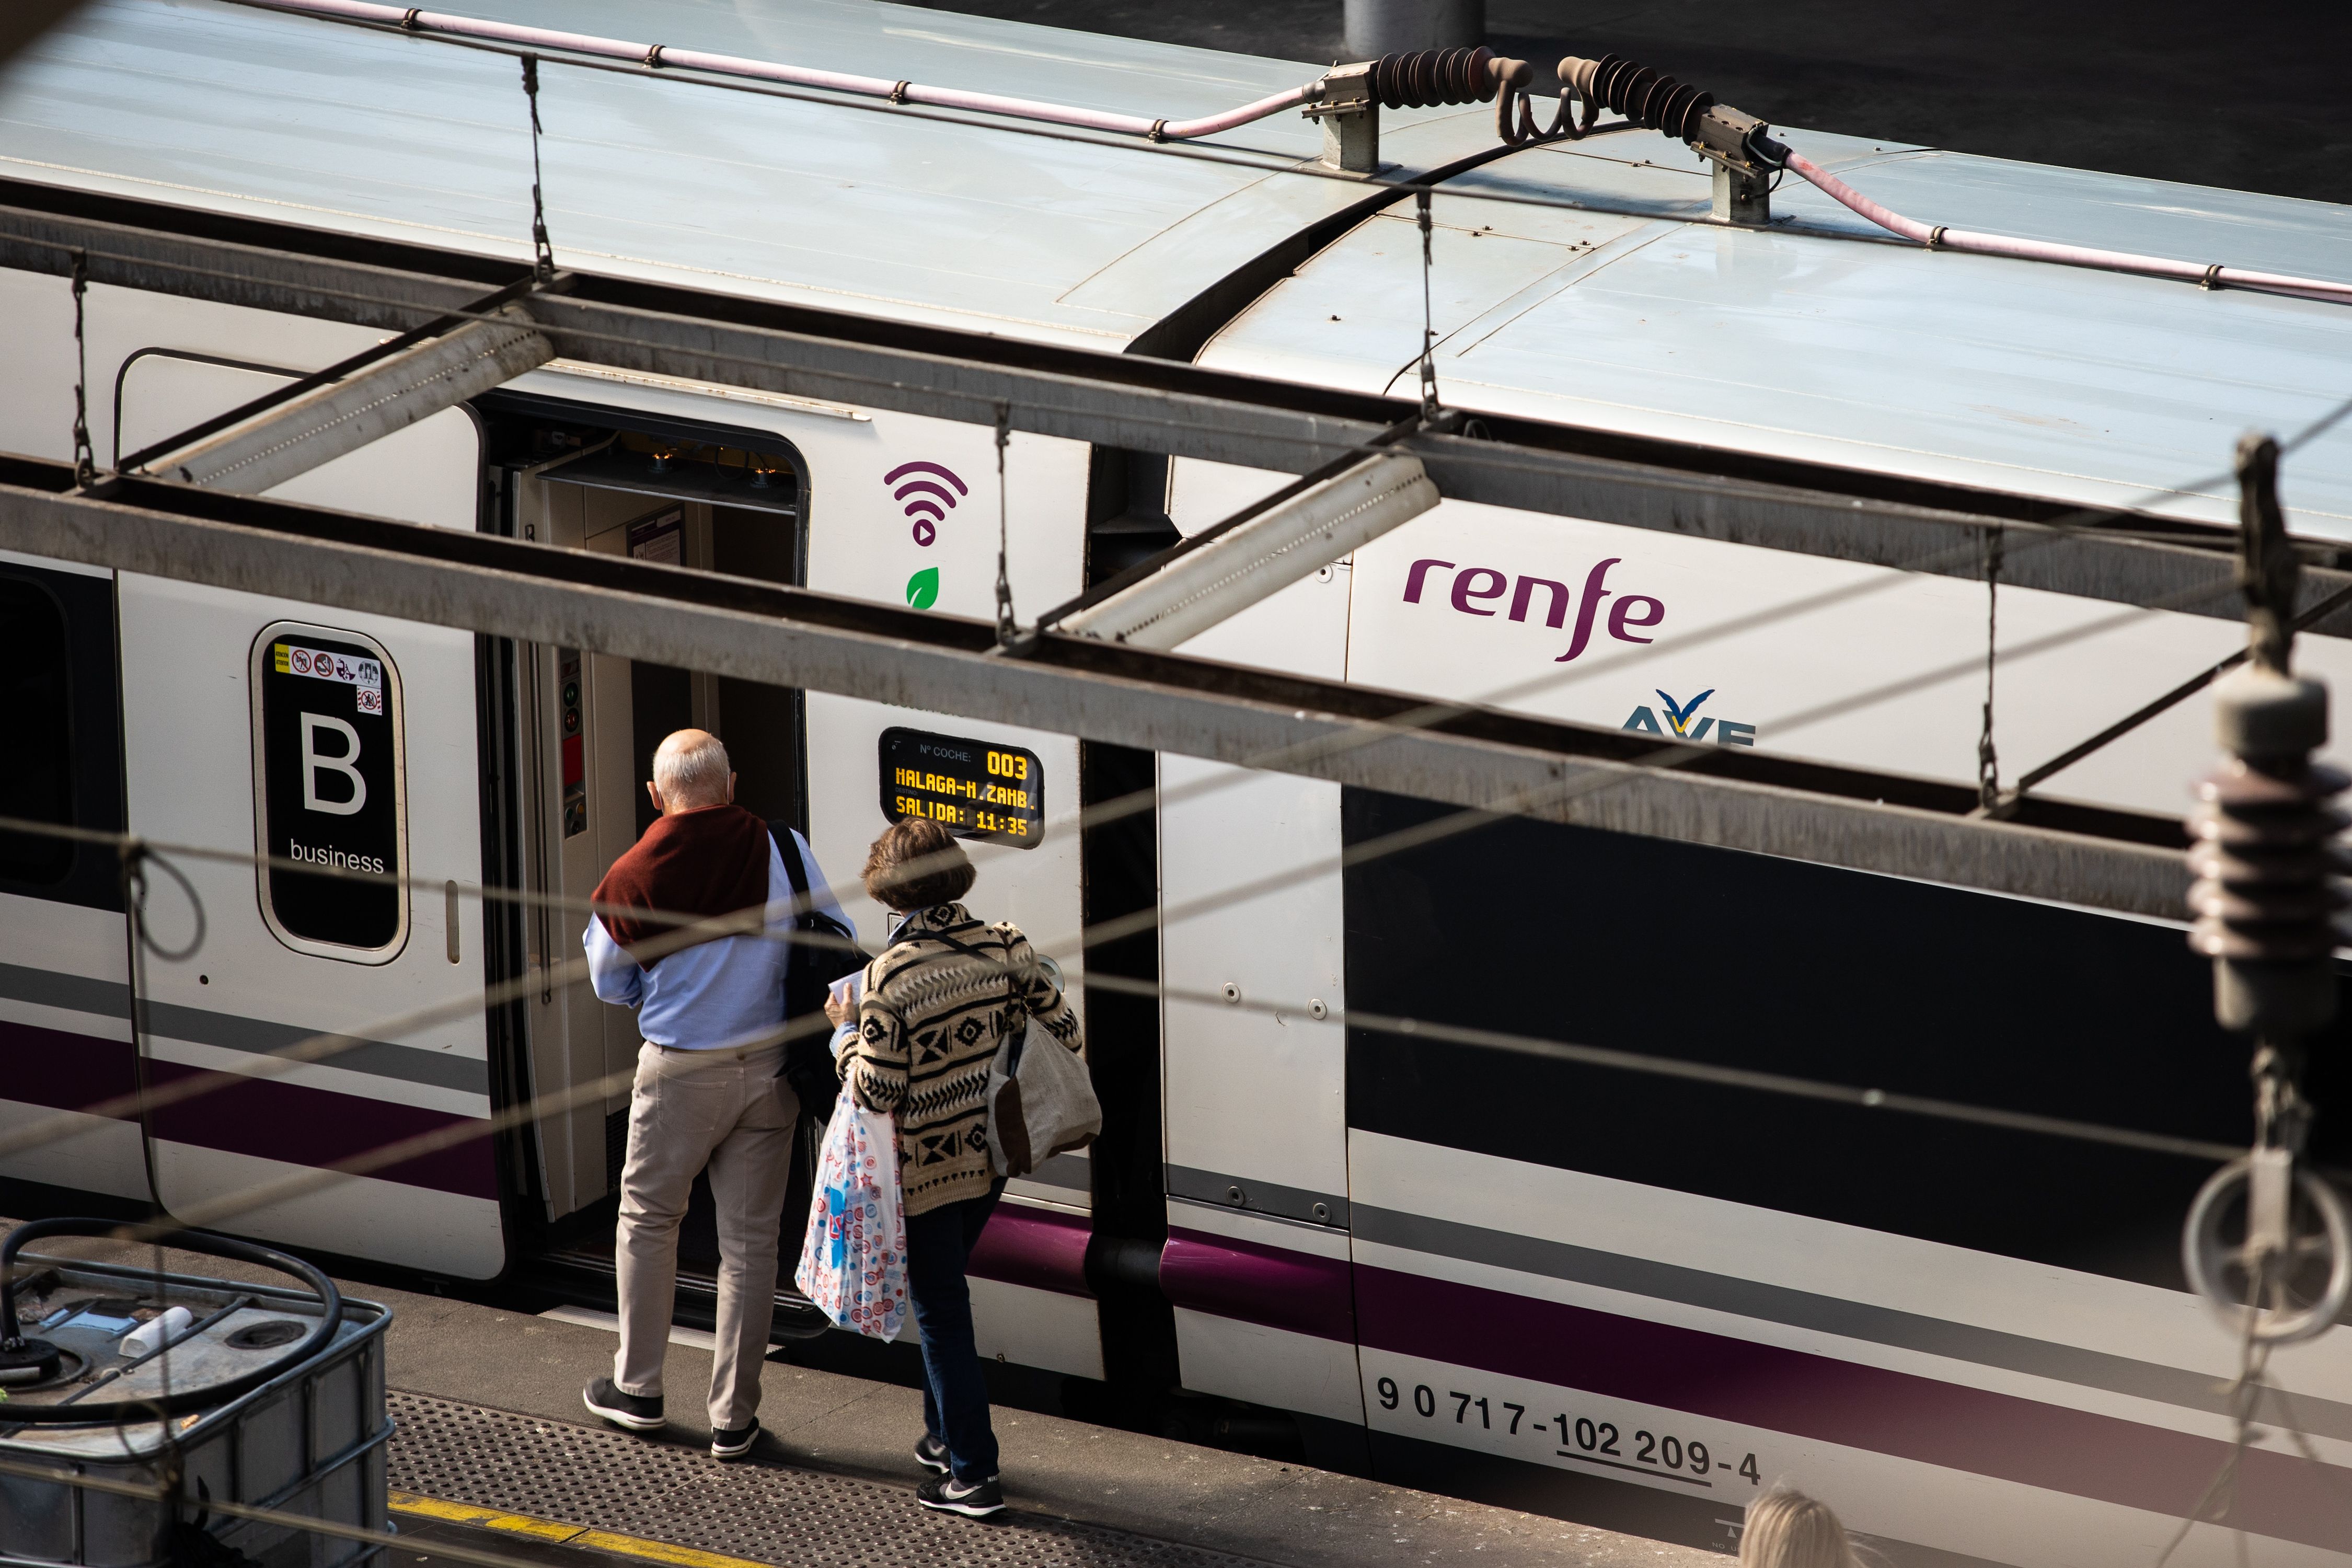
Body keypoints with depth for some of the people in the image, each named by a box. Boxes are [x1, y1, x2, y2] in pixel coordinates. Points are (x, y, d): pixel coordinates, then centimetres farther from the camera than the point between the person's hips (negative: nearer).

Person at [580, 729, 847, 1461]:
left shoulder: (633, 878, -11)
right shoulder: (784, 851, -9)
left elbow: (613, 984, 3)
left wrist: (600, 926, 19)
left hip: (680, 1075, -2)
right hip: (769, 1069, 2)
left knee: (647, 1219, 19)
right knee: (750, 1239, 9)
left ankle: (638, 1388, 28)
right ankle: (734, 1417, 13)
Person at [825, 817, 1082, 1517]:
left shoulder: (892, 975, -22)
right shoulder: (1004, 947, -7)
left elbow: (875, 1090, -20)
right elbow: (1063, 1033, -1)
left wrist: (846, 1033, -2)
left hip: (926, 1167, -6)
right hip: (991, 1153, 6)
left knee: (940, 1311, 5)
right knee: (944, 1294, 25)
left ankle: (971, 1473, 7)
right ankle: (947, 1436, 34)